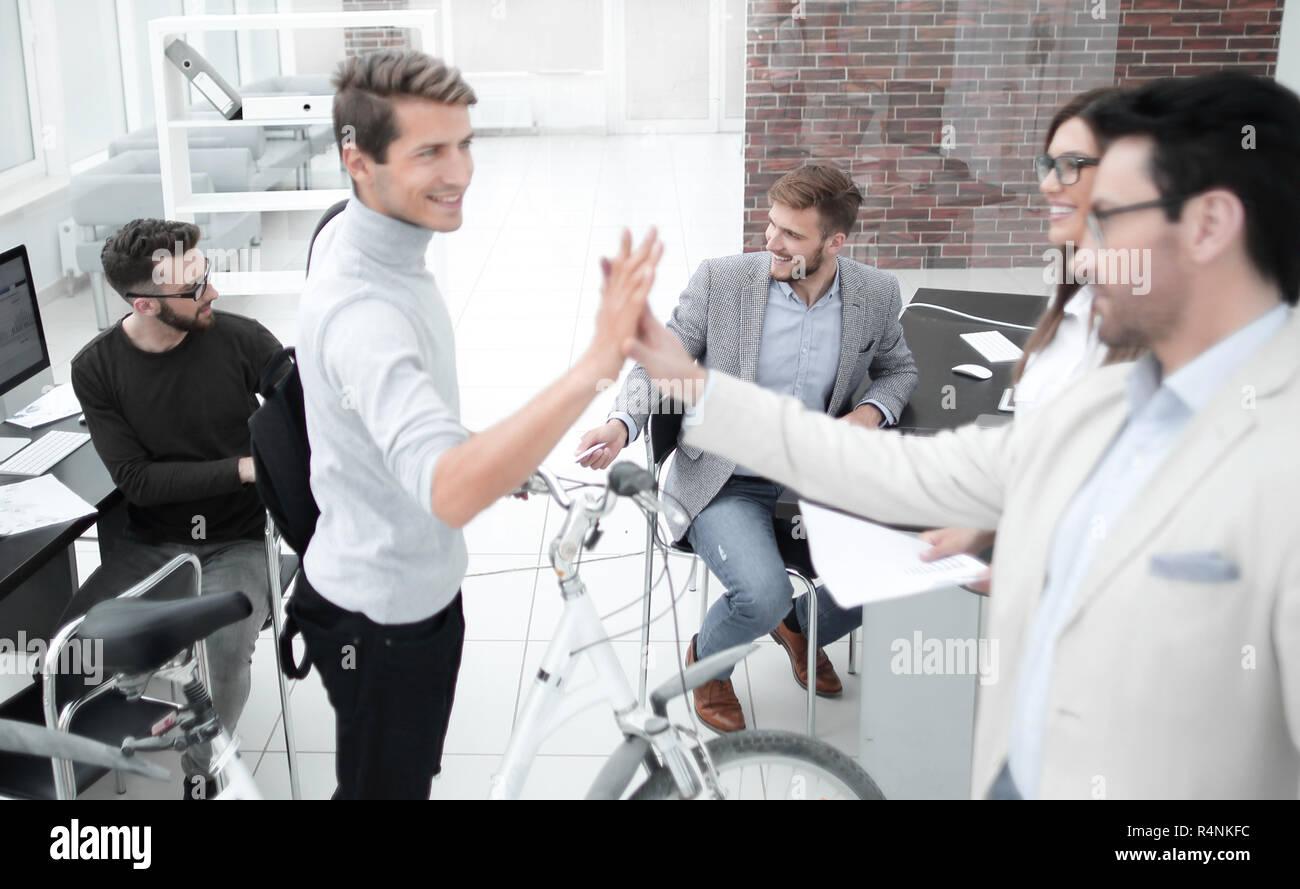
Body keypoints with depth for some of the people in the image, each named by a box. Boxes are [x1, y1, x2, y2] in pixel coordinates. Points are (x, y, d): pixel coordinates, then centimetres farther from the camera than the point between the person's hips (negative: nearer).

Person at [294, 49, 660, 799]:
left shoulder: (349, 233, -3)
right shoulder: (360, 309, -36)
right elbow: (450, 492, -51)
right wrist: (597, 365, -57)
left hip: (422, 587, 9)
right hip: (380, 619, -9)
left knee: (412, 773, 28)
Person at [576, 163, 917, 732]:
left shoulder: (876, 294, -2)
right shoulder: (720, 280, -10)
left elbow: (898, 368, 16)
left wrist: (871, 412, -7)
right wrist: (622, 422, -23)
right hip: (726, 486, -3)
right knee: (763, 594, -27)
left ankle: (799, 628, 23)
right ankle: (707, 660, 12)